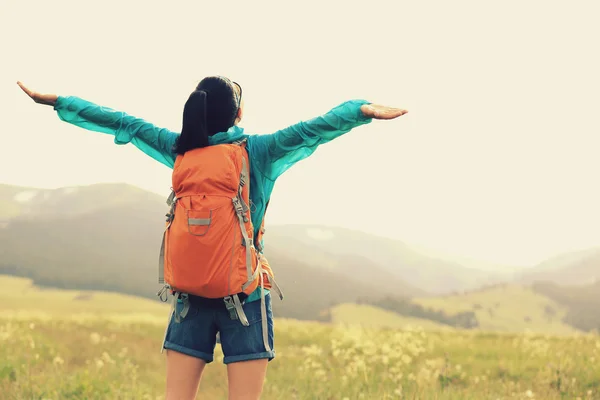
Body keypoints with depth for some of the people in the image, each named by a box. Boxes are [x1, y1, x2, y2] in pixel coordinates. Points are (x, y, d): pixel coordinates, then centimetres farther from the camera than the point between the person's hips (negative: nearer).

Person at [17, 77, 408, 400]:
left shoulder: (182, 150, 3)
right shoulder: (260, 151, -6)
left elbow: (122, 123, 10)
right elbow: (314, 129, -15)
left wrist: (57, 101, 17)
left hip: (191, 293, 4)